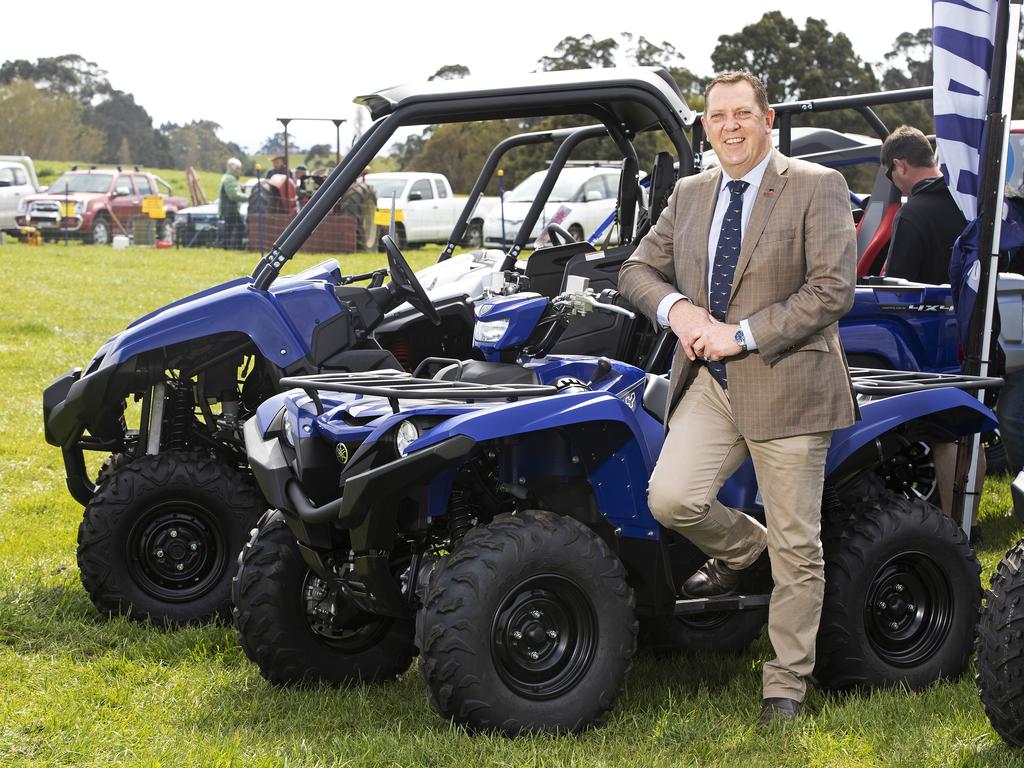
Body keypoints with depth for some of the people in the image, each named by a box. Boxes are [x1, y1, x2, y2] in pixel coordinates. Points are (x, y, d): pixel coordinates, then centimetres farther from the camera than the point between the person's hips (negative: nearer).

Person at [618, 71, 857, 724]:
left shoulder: (818, 188, -3)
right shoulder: (690, 195, 14)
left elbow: (832, 291, -12)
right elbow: (638, 270, 18)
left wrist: (741, 334, -16)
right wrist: (675, 307, -5)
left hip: (786, 383, -4)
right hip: (709, 383, 4)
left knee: (797, 548, 1)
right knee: (671, 498, -15)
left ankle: (786, 686, 14)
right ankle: (741, 548, 18)